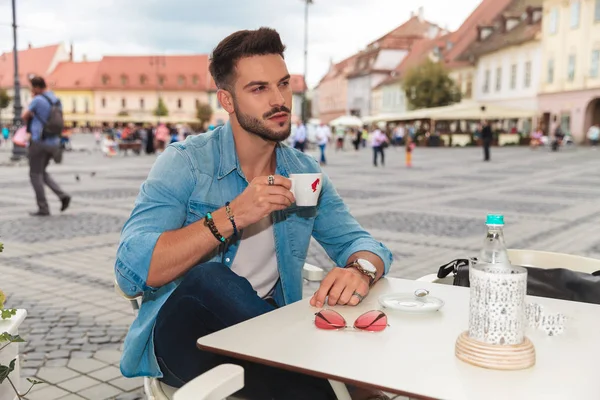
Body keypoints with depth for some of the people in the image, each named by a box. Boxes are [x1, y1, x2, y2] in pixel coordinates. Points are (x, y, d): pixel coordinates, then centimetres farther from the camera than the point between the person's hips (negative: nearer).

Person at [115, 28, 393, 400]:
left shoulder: (306, 172, 4)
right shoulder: (184, 163, -11)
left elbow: (359, 242, 2)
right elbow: (132, 270, -21)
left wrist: (361, 270, -24)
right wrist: (232, 216, -29)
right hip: (185, 331, -1)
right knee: (208, 280, -34)